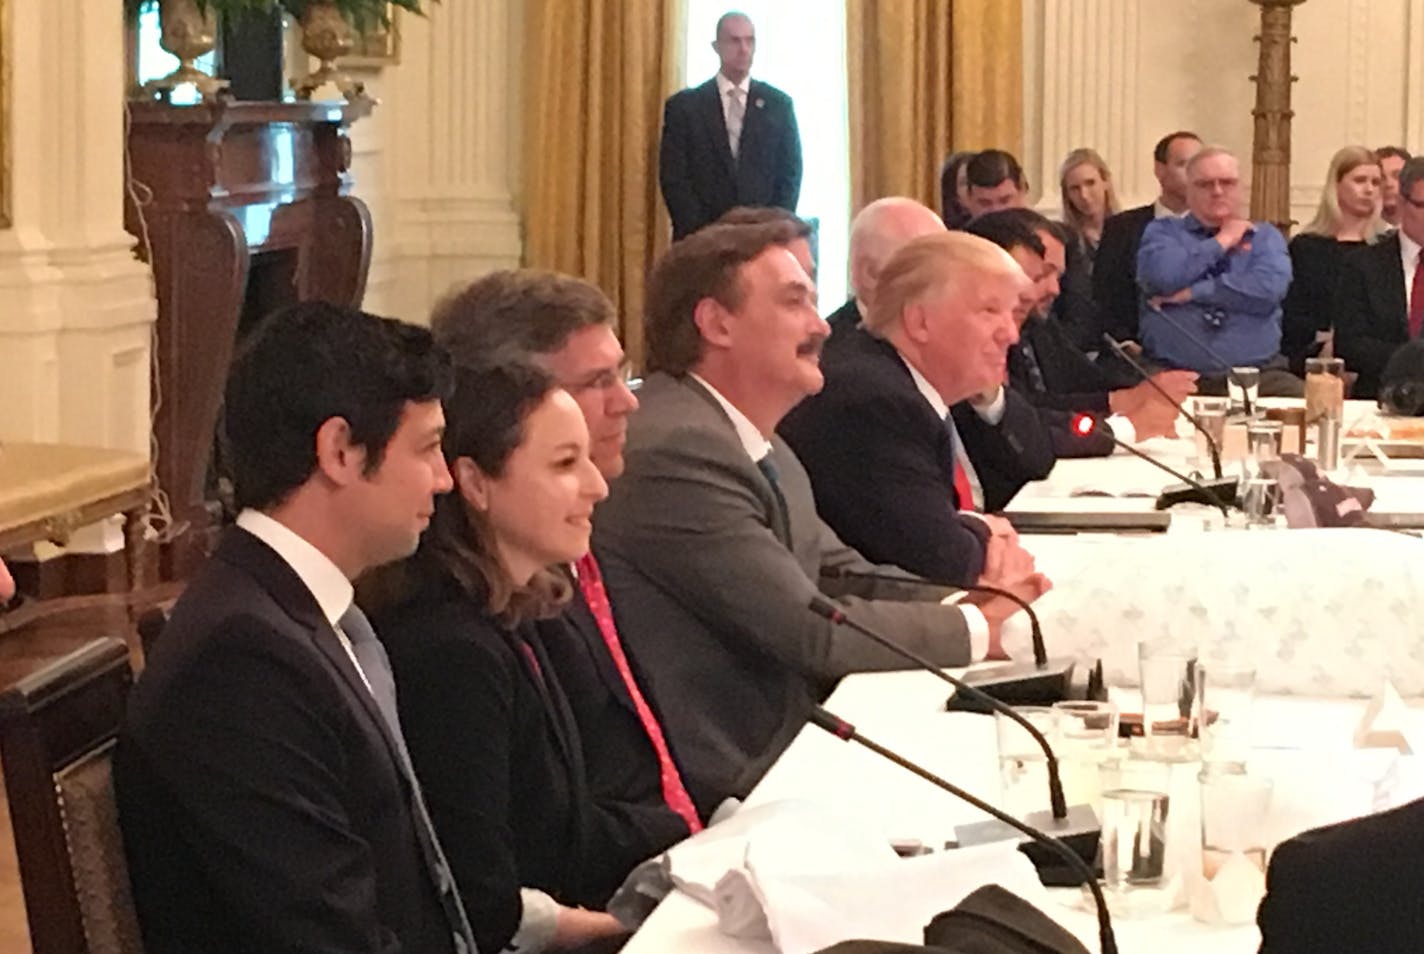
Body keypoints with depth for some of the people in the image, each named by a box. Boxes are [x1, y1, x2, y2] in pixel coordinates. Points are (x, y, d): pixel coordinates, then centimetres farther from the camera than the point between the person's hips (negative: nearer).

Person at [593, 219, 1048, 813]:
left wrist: (975, 602, -1)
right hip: (733, 781, -9)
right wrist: (978, 630, -8)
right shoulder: (676, 452, -19)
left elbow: (843, 578, 16)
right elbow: (813, 629, -18)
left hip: (789, 734, 9)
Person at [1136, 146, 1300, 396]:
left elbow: (1270, 287, -5)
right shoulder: (1162, 232, 14)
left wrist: (1191, 293, -5)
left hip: (1257, 375, 2)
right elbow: (1162, 275, -10)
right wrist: (1222, 241, 2)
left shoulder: (1265, 236, 17)